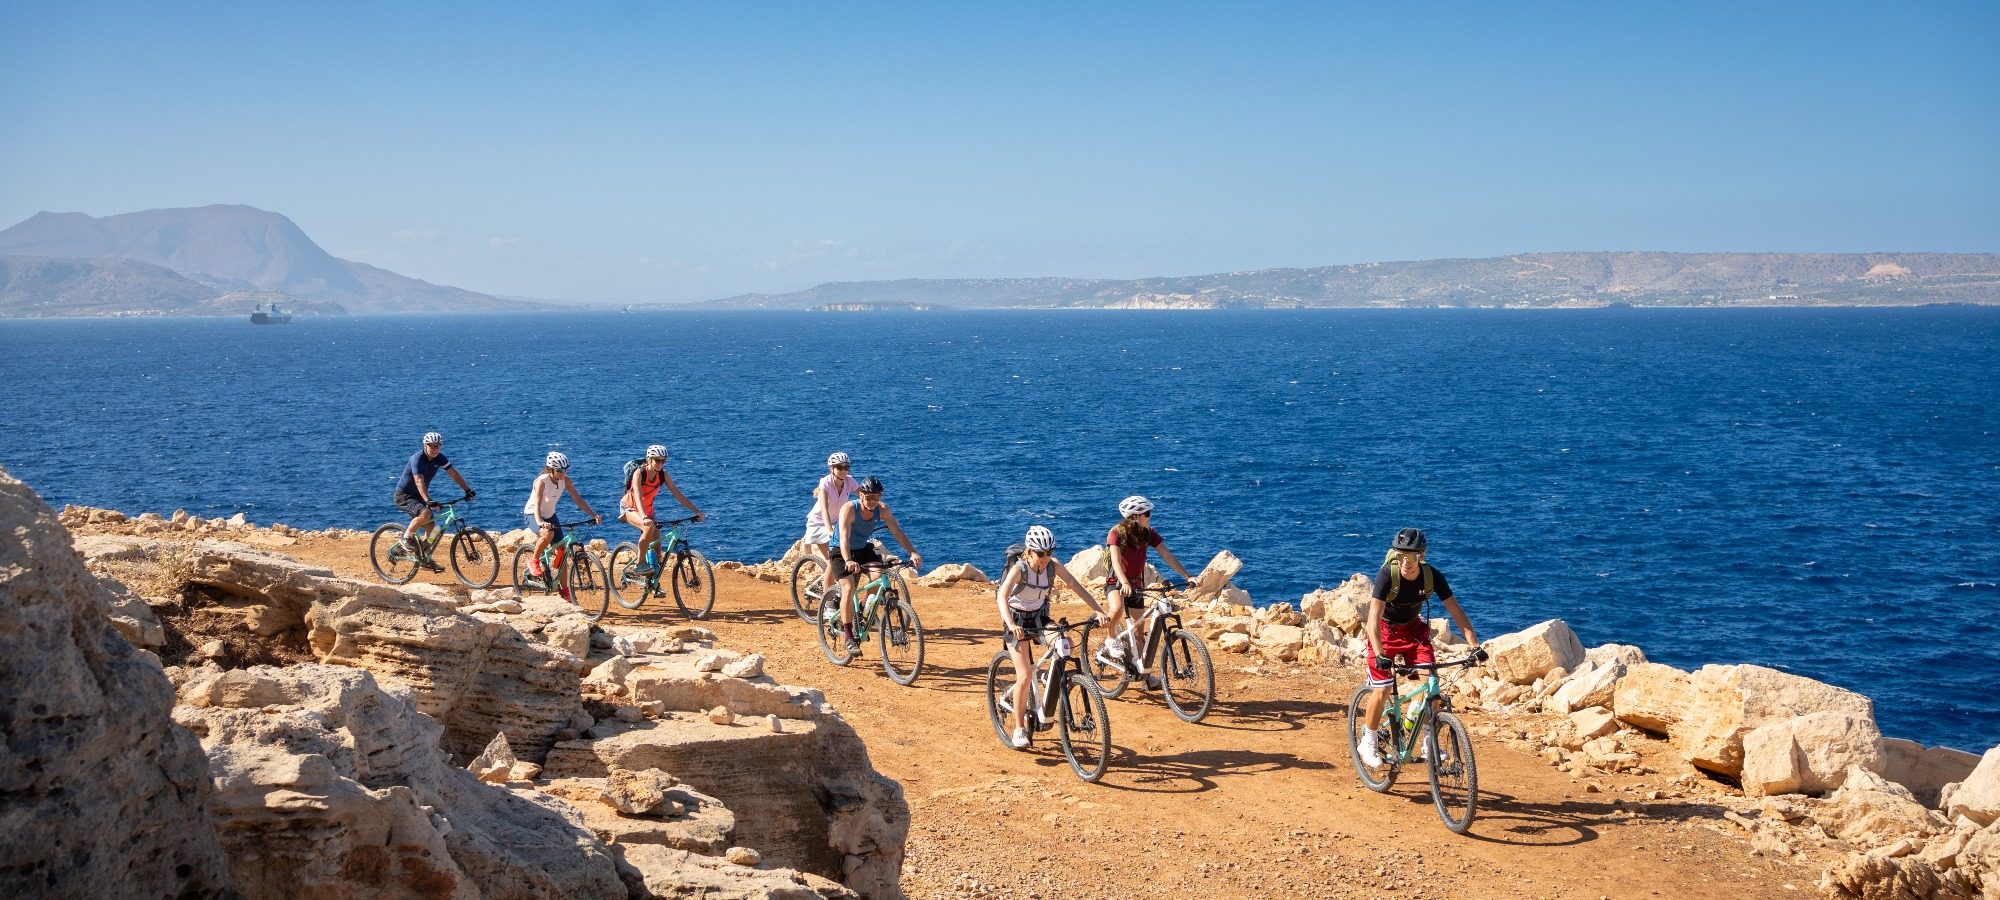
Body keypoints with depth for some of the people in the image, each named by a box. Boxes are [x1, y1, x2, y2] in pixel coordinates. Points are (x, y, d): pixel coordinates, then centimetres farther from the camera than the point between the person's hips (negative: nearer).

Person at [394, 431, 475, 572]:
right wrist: (428, 500, -49)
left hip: (417, 496, 7)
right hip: (404, 495, -7)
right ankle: (407, 537, -12)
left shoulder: (439, 458, -3)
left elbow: (454, 474, -2)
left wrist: (467, 490, -15)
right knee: (425, 513, -33)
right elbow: (419, 481, -36)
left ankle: (425, 560, 13)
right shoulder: (417, 459, -24)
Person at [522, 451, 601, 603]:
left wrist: (593, 515, -26)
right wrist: (540, 522, -59)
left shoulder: (565, 481, -13)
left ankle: (565, 591, 7)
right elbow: (537, 505, -40)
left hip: (550, 515, 6)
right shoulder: (542, 481, -29)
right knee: (548, 534, -39)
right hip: (532, 514, -6)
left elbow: (578, 499, -14)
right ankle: (534, 561, -12)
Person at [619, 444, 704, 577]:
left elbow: (678, 495, -11)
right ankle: (640, 565, -25)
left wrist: (696, 511, -20)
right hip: (629, 508, -6)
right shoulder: (639, 473, -26)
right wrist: (644, 517, -55)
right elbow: (637, 497, -39)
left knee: (656, 542, -3)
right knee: (649, 527, -35)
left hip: (647, 510, 6)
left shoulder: (663, 475, -11)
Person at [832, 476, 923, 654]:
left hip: (863, 549, 4)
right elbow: (844, 537, -41)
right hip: (841, 552, -4)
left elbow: (897, 531, -20)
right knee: (849, 589, -20)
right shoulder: (849, 509, -30)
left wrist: (913, 552, -34)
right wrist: (848, 561, -58)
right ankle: (849, 638, -13)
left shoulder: (882, 509, -16)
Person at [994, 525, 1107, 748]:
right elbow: (1002, 596, -40)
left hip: (1039, 617, 4)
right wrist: (1010, 624, -56)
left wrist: (1098, 610, -28)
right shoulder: (1019, 568, -26)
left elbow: (1076, 586, -16)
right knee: (1024, 675, -14)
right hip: (1017, 620, -4)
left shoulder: (1052, 566, -13)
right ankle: (1019, 729, 1)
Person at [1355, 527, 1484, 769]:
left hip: (1413, 629, 3)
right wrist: (1379, 655, -47)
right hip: (1385, 630, -3)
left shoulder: (1432, 576, -20)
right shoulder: (1387, 575, -30)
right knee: (1382, 690, -10)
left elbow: (1456, 612, -17)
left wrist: (1475, 646, -27)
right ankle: (1368, 743, 10)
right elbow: (1374, 618, -35)